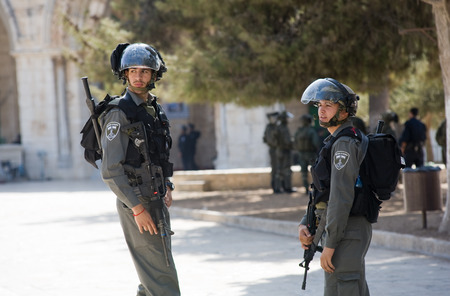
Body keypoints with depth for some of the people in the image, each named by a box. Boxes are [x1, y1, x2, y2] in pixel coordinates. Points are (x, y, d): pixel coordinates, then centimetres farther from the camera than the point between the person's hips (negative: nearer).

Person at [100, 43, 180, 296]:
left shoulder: (155, 109, 11)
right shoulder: (119, 114, -14)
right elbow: (111, 171, -18)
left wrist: (167, 186, 12)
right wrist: (137, 208, -21)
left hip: (156, 200, 8)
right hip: (135, 202, -8)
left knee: (158, 267, 15)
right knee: (160, 274, -10)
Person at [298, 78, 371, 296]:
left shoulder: (344, 145, -16)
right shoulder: (336, 142, 17)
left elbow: (342, 197, -22)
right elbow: (324, 192, 21)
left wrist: (330, 245, -22)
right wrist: (305, 224, 9)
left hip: (346, 233, -11)